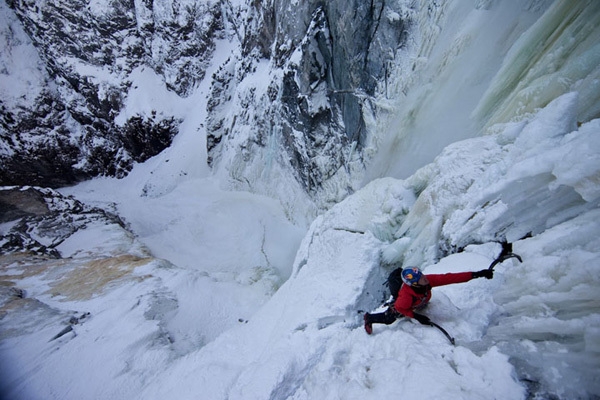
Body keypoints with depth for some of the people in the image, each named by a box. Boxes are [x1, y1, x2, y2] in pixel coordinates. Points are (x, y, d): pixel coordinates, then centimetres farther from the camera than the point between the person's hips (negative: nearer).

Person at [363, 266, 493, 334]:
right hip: (400, 308, -5)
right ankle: (369, 318, 41)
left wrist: (476, 274, -41)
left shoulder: (427, 280, -39)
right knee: (387, 319, 18)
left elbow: (449, 278, -39)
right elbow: (400, 308, -30)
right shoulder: (406, 295, -50)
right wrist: (417, 317, -22)